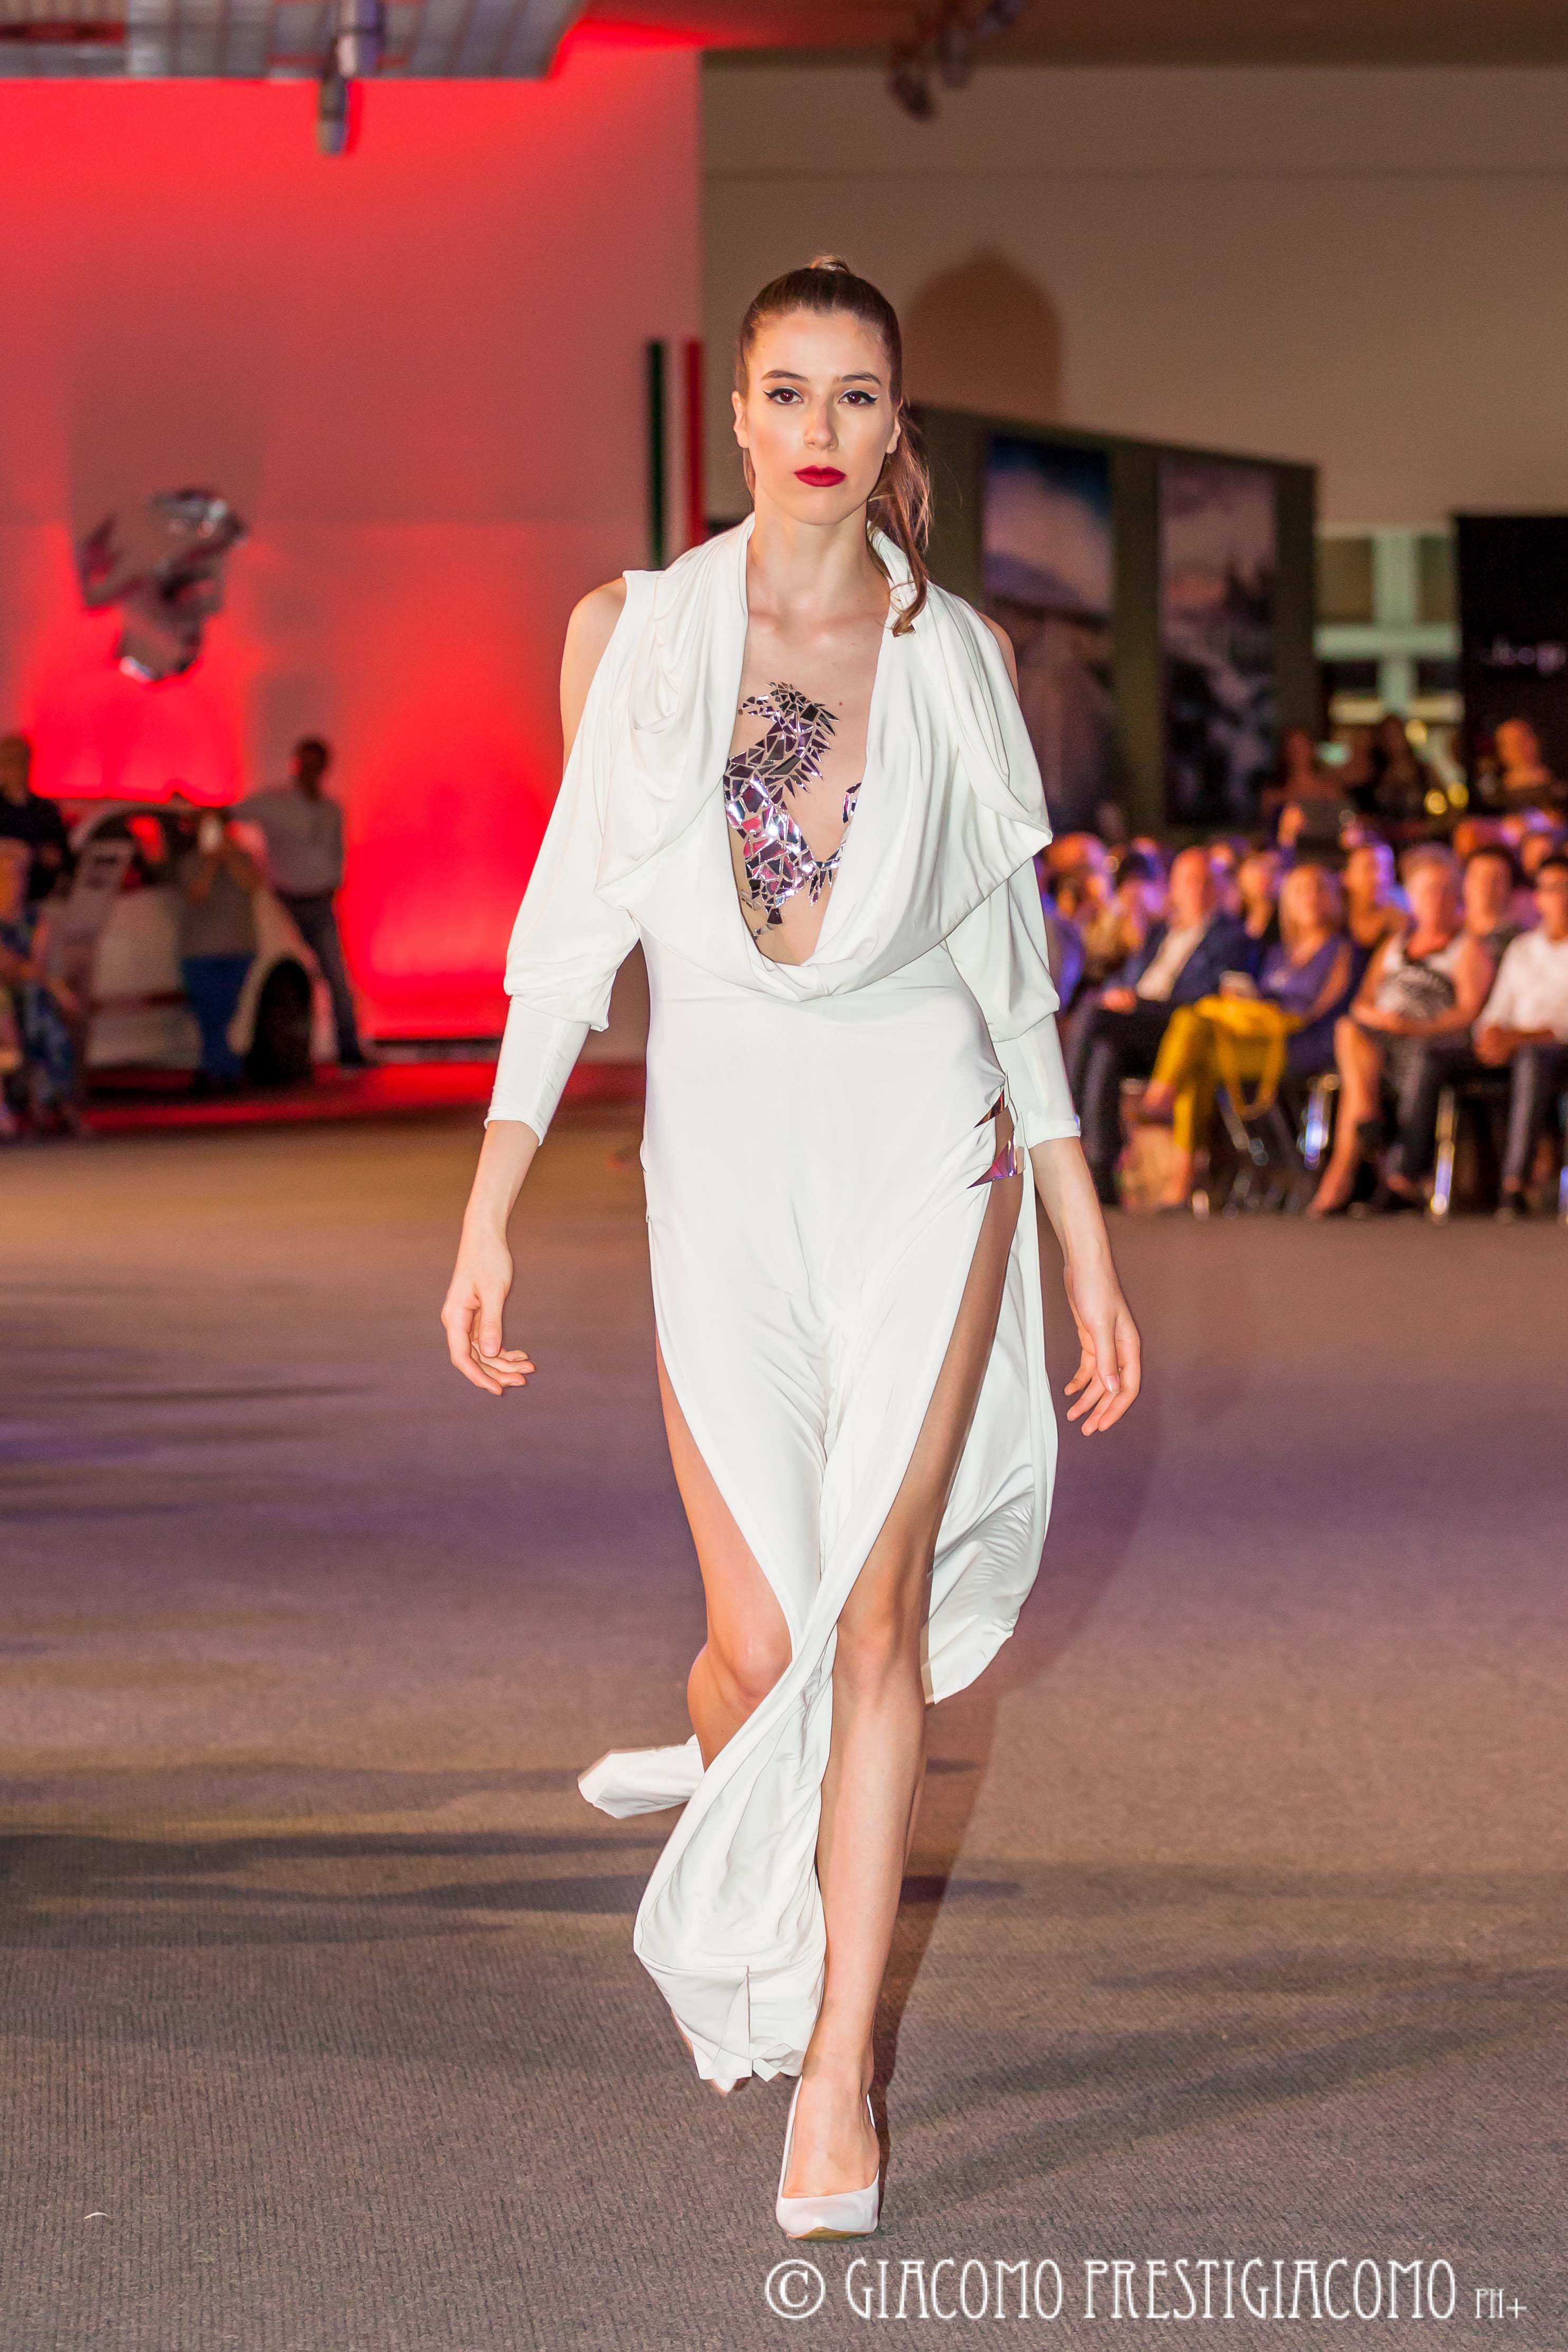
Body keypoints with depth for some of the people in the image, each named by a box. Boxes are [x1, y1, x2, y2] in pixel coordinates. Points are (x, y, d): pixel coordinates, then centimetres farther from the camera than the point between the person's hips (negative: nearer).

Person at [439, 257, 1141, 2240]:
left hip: (922, 1135, 0)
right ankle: (727, 1755, 36)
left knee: (875, 1607, -7)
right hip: (722, 1149, 0)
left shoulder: (954, 657, 5)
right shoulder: (642, 632, 2)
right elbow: (570, 929, 1)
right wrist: (488, 1216, -5)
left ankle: (836, 2072, 2)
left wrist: (1087, 1247, 8)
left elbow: (1009, 960, 9)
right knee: (766, 1635, -3)